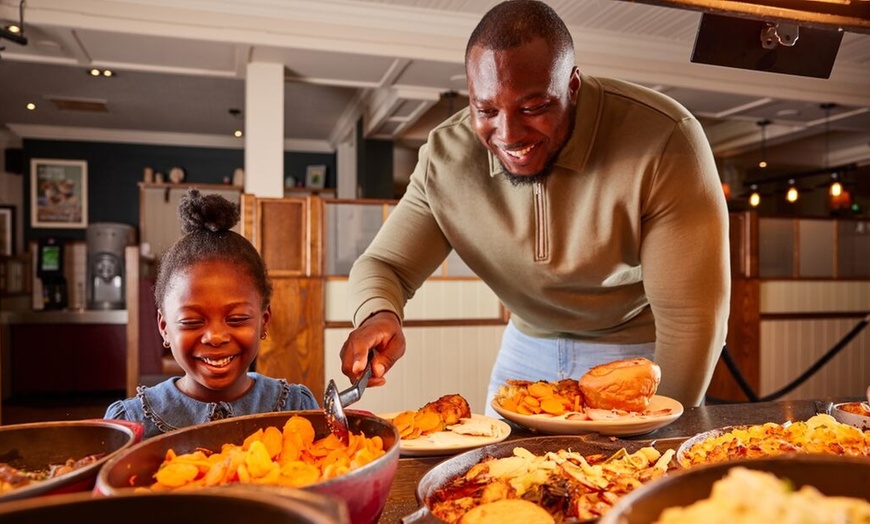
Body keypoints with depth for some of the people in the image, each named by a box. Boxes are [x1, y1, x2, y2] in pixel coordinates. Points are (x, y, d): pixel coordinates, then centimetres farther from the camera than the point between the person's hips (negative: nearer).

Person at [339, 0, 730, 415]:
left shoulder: (665, 141, -29)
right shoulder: (444, 158, -17)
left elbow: (690, 315, -25)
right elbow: (383, 264, -11)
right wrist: (379, 316, -33)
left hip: (642, 353, -2)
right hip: (528, 349, 3)